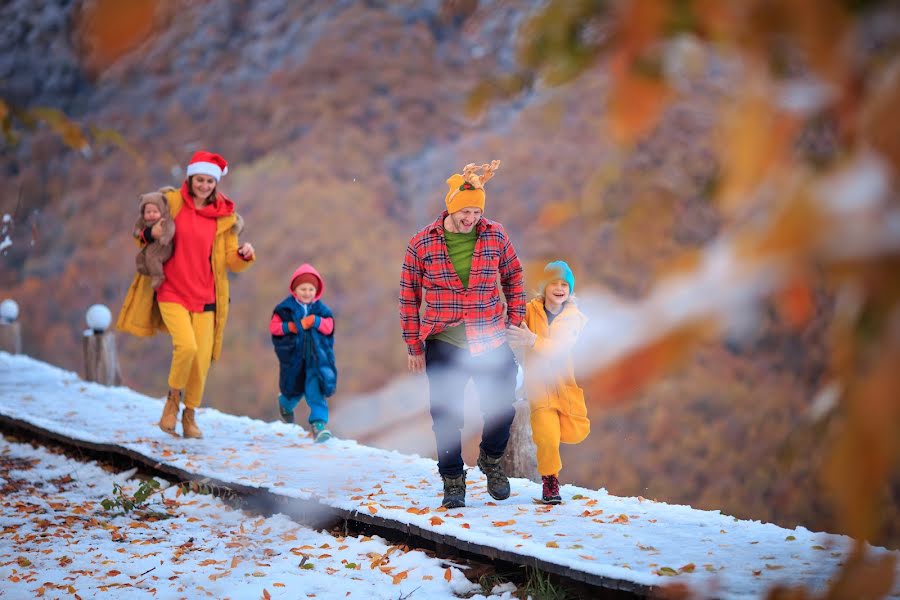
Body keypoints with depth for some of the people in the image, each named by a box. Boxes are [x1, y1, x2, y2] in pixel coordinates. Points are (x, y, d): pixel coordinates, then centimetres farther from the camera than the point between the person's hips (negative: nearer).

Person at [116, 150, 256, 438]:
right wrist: (151, 234, -11)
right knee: (186, 346, -23)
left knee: (202, 360, -3)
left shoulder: (225, 217, 5)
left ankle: (190, 415, 21)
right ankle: (173, 398, 5)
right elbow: (146, 234, 12)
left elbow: (231, 262, 6)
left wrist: (244, 255, -16)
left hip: (205, 297, 2)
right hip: (172, 292, -2)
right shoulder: (171, 202, 0)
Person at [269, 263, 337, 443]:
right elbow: (273, 326, -2)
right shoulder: (286, 308, 0)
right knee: (294, 390, 14)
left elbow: (329, 326, -4)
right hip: (293, 356, 0)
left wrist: (315, 321, -19)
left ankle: (318, 423, -16)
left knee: (315, 389, -14)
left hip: (316, 357, 0)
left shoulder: (320, 309, 5)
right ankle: (285, 404, 50)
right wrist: (290, 327, -16)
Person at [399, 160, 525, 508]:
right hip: (443, 346, -1)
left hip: (491, 343, 1)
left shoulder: (495, 237, -1)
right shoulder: (422, 243, -5)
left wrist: (514, 320, 7)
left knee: (502, 410, 6)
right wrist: (414, 346, 2)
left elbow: (513, 276, 14)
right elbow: (408, 296, 2)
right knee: (446, 417, 2)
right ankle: (453, 482, 18)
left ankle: (491, 460, 34)